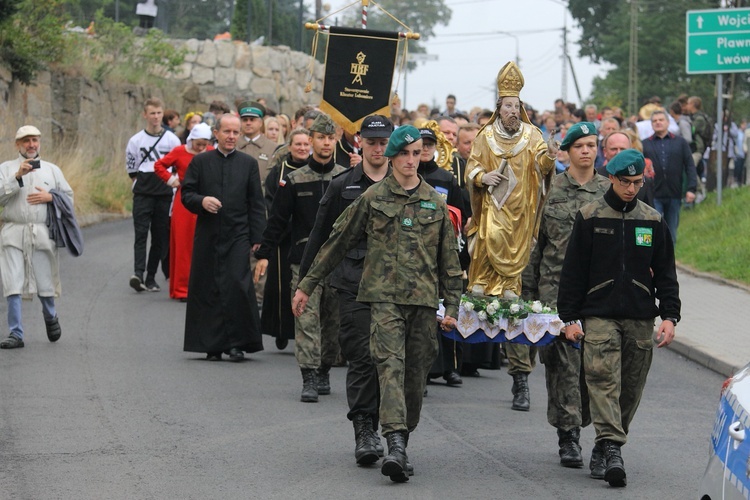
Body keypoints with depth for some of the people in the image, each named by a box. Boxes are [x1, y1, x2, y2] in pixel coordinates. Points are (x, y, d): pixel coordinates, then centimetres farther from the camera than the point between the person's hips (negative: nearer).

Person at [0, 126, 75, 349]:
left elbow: (68, 197, 15)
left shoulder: (52, 169, 15)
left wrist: (50, 197, -4)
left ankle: (51, 318, 33)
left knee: (45, 284, 5)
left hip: (42, 233, 1)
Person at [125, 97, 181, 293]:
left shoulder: (172, 139, 4)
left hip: (164, 194, 1)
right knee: (141, 234, -12)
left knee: (160, 237, 4)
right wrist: (139, 180, 6)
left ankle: (151, 276, 10)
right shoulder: (136, 140, 4)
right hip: (142, 195, -1)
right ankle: (138, 273, -23)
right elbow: (130, 167, 13)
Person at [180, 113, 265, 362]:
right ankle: (213, 345, 10)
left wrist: (257, 239, 0)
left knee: (238, 288, -12)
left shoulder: (249, 163, 8)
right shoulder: (200, 162, 8)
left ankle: (237, 343, -3)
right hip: (207, 237, 1)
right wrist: (202, 201, -15)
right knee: (208, 291, 2)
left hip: (238, 237, -1)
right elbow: (186, 194, 7)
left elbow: (256, 204, 7)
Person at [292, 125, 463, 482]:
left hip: (423, 297, 3)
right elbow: (338, 242, 11)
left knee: (416, 372, 5)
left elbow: (449, 258, 16)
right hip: (385, 296, -3)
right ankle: (395, 444, -29)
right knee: (390, 364, -17)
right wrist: (307, 285, 12)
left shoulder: (435, 203, 11)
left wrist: (452, 305, 11)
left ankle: (402, 441, 19)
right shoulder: (373, 198, 5)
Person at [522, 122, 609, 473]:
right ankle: (568, 435, 4)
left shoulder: (608, 191, 8)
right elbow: (535, 242, 9)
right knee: (564, 360, -3)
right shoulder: (550, 190, 6)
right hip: (557, 287, 0)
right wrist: (528, 289, 6)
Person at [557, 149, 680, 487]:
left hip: (640, 319, 3)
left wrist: (669, 316, 3)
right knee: (603, 380, -16)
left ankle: (608, 445, 18)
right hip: (599, 316, -3)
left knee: (631, 388, 5)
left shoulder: (653, 221, 9)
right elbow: (572, 271, 3)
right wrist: (570, 318, -2)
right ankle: (611, 449, -24)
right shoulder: (589, 217, 2)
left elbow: (665, 273, 13)